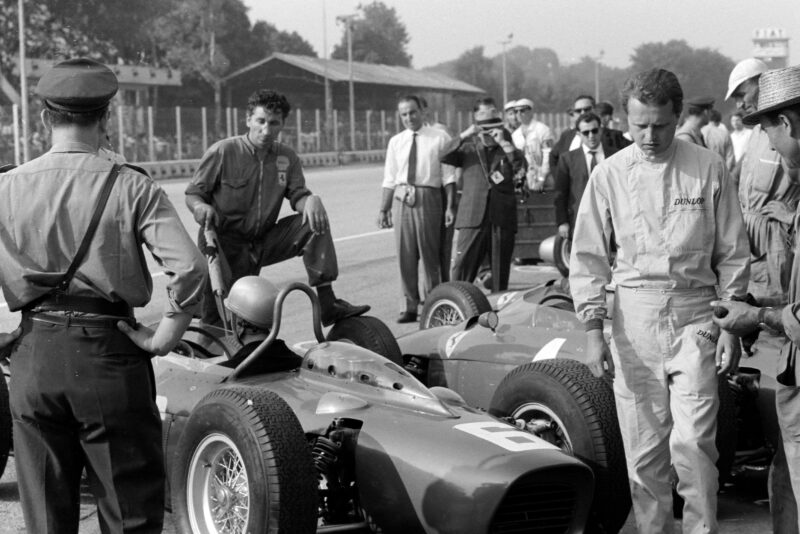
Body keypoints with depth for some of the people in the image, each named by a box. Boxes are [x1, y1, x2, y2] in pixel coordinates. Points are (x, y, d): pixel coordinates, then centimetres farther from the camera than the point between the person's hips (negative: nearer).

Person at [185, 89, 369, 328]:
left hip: (264, 243, 4)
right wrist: (200, 207, -28)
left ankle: (327, 303, -17)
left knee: (314, 220, -15)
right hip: (226, 245, -4)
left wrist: (311, 200, -25)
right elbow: (193, 193, -3)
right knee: (219, 321, -11)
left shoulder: (287, 157, 2)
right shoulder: (222, 152, -10)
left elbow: (297, 196, 0)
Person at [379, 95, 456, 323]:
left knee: (430, 253, 2)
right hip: (402, 199, 3)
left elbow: (448, 175, -1)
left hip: (428, 197, -3)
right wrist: (383, 209, 7)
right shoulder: (395, 142, 12)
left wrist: (449, 206, -8)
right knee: (405, 255, 4)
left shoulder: (439, 138, 2)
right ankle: (411, 306, 12)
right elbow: (389, 179, 13)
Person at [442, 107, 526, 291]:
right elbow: (445, 157, -1)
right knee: (462, 266, -8)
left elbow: (521, 164, -5)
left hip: (502, 220, 1)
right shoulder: (468, 149, 15)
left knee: (501, 271, 4)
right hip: (473, 219, -1)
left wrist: (503, 142, -10)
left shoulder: (507, 151, 15)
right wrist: (464, 136, -10)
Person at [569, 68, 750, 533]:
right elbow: (588, 256, 5)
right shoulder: (609, 174, 3)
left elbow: (732, 253, 6)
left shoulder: (709, 169, 1)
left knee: (693, 440, -10)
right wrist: (593, 329, -2)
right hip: (634, 315, 1)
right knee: (642, 446, 5)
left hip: (695, 313, -1)